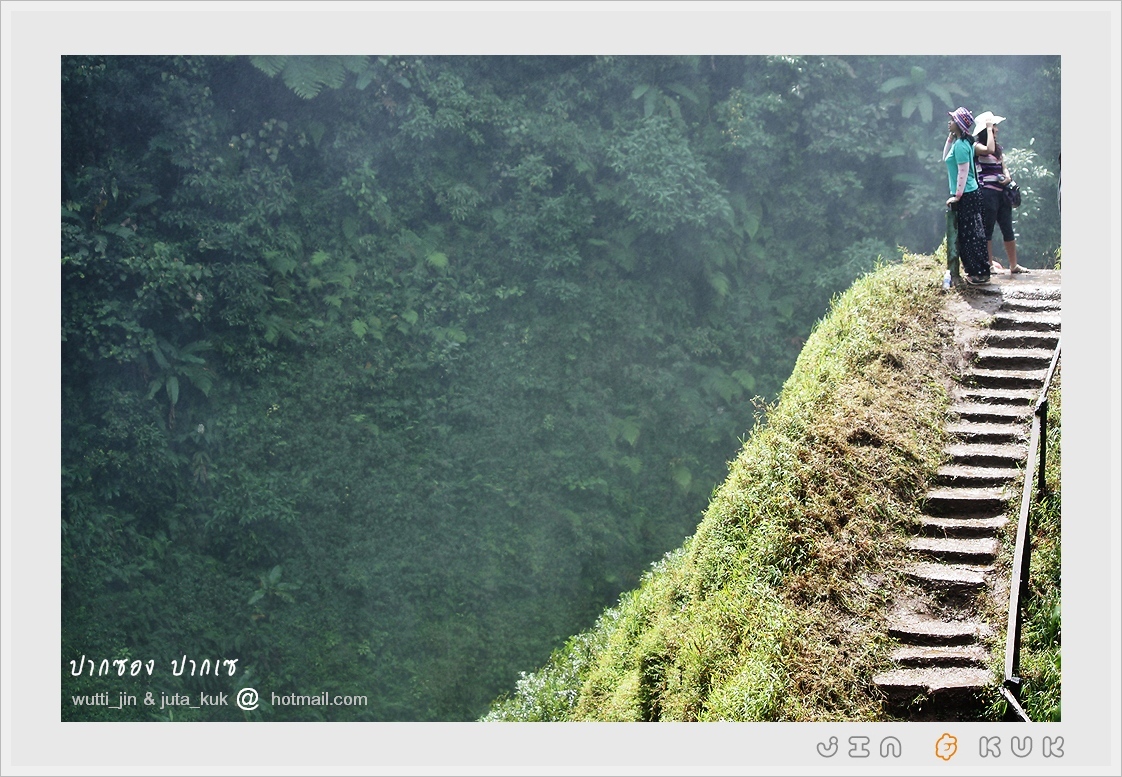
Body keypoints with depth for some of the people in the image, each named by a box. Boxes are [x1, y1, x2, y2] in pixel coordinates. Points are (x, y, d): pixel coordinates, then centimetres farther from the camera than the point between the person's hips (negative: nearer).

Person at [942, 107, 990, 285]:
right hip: (969, 194, 10)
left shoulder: (961, 145, -17)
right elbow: (946, 158, 28)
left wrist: (957, 196, -19)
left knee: (970, 235, -5)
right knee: (968, 235, 14)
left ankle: (980, 273, 0)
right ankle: (974, 270, 20)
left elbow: (963, 172, -21)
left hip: (966, 196, -10)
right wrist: (949, 138, 18)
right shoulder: (958, 142, 12)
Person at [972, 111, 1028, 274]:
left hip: (1001, 192, 7)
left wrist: (1007, 177, -2)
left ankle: (1014, 265, 8)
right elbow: (989, 150, -27)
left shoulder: (998, 147, 18)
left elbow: (1003, 166, 20)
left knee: (1007, 229, 6)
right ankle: (990, 264, 3)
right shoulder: (977, 146, -6)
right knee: (988, 229, -2)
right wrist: (989, 129, -16)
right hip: (987, 192, -7)